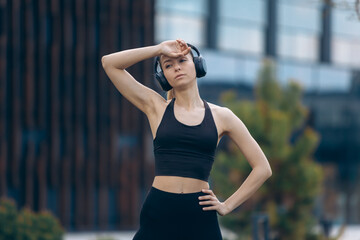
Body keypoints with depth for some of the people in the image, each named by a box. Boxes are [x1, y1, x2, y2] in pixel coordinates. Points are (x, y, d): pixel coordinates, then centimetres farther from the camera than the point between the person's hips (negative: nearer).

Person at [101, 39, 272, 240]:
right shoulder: (156, 107, 10)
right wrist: (159, 49, 3)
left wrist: (227, 206, 5)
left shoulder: (220, 116, 9)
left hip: (201, 217, 0)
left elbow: (263, 169, 11)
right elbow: (109, 63, 4)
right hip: (158, 215, 0)